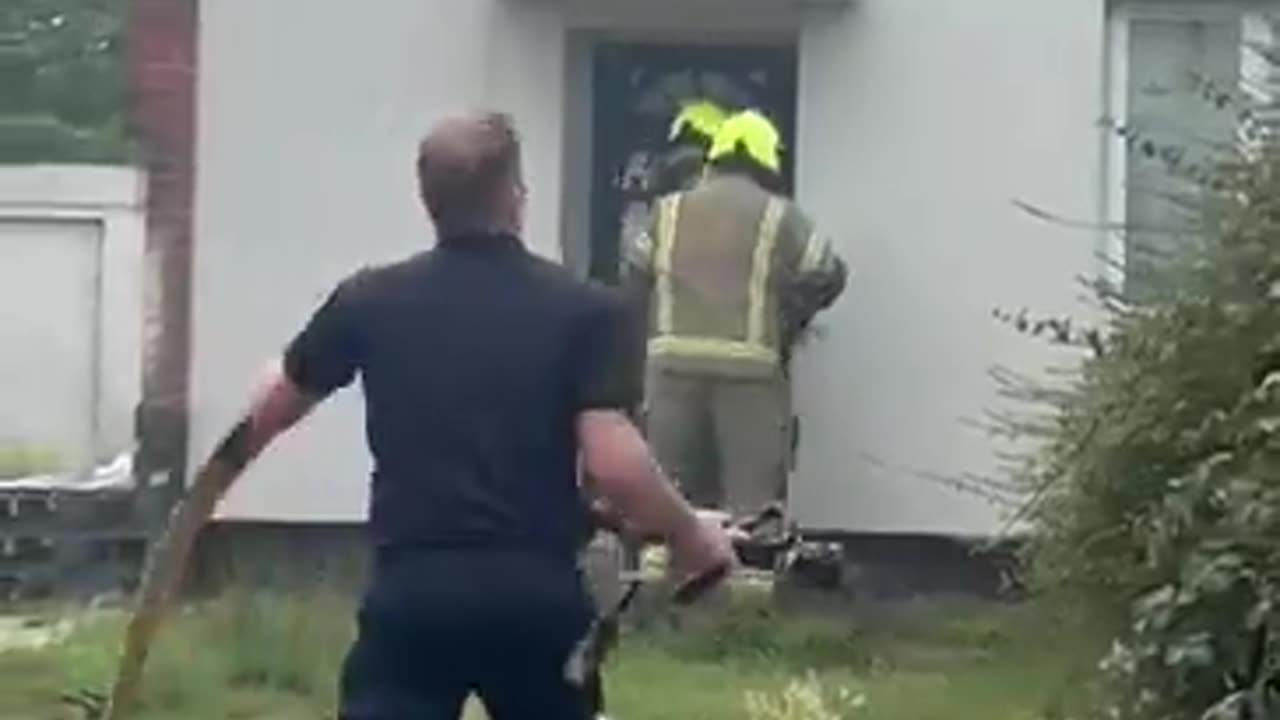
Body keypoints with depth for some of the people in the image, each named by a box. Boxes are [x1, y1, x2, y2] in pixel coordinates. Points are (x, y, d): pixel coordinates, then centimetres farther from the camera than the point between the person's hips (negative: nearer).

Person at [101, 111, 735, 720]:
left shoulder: (371, 300, 3)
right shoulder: (582, 310, -4)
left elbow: (270, 411, 17)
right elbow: (613, 464, -13)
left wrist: (217, 471, 39)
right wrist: (691, 538, 5)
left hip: (412, 589, 0)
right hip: (538, 593, 0)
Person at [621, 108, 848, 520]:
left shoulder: (669, 211, 13)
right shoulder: (779, 216, 4)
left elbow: (633, 283, 10)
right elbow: (827, 275, 0)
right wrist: (790, 322, 15)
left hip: (674, 363, 3)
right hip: (750, 369, -3)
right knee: (752, 502, -2)